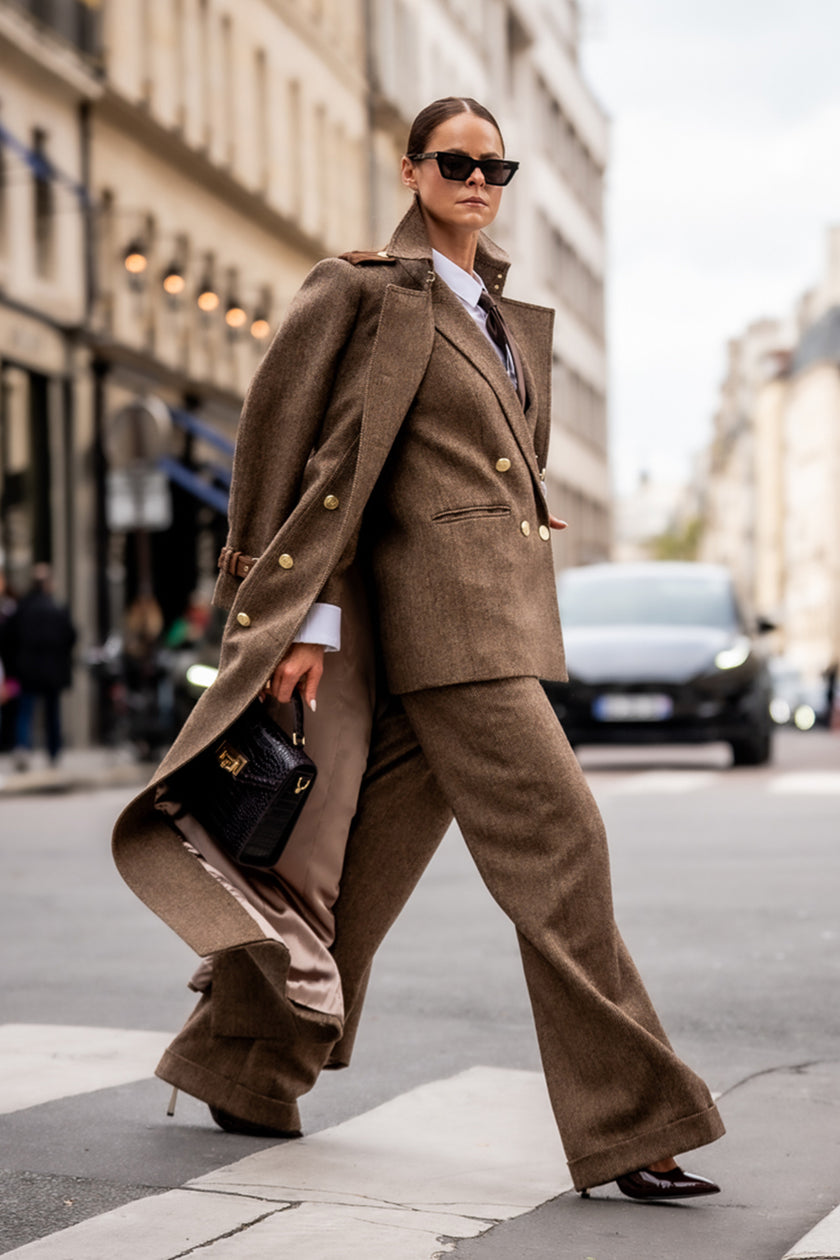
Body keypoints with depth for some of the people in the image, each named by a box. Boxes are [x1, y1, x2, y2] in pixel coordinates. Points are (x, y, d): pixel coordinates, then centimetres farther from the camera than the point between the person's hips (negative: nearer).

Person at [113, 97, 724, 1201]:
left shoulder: (505, 315, 20)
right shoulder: (364, 290, -3)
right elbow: (331, 457, -8)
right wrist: (309, 615, -14)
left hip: (503, 608, 8)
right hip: (442, 607, -8)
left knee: (374, 848, 10)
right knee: (556, 837, -11)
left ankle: (239, 1067, 23)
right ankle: (623, 1126, -5)